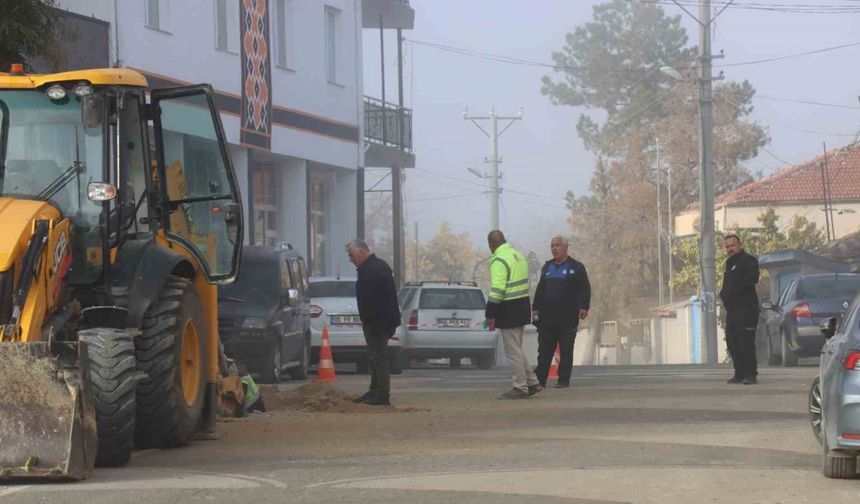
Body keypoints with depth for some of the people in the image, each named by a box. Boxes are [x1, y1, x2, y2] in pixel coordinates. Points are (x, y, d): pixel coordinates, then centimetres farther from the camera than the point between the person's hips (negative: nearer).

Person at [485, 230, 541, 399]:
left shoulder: (499, 261, -17)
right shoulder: (518, 255, 14)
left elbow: (497, 290, -22)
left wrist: (490, 314, -17)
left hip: (509, 309, -9)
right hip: (522, 306, 9)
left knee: (513, 351, -2)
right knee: (517, 349, 19)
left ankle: (520, 388, 1)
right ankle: (532, 383, 20)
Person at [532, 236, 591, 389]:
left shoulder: (576, 267, 3)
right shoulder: (547, 267, 18)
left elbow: (585, 289, -1)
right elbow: (540, 290, 21)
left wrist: (584, 307, -12)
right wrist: (535, 308, 14)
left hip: (568, 317, -4)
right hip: (547, 316, 4)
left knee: (566, 350, 0)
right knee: (544, 349, 1)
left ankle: (564, 379, 3)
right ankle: (540, 379, 1)